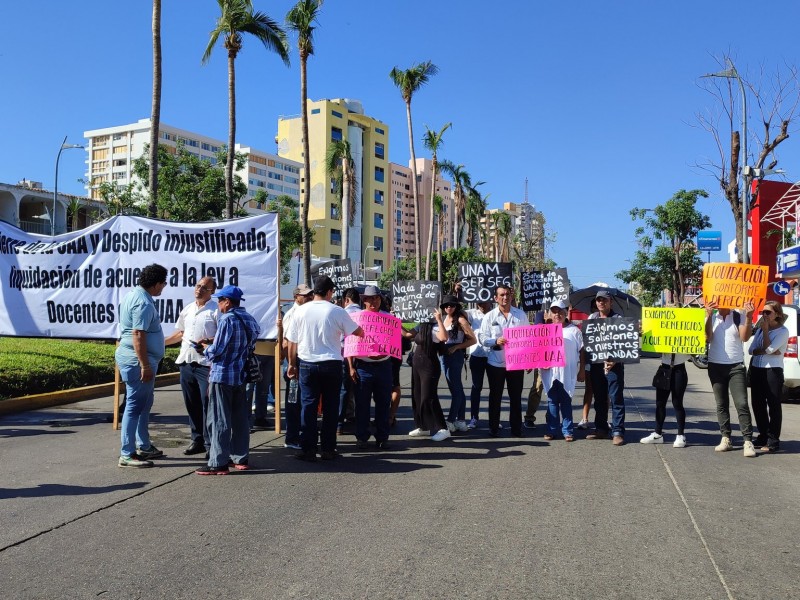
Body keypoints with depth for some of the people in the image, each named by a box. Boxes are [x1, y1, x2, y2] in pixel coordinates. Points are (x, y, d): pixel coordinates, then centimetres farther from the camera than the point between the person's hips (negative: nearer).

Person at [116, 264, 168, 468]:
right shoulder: (143, 303, -20)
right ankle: (127, 455, 0)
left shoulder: (134, 294, 13)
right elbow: (138, 336, -26)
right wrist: (145, 365, -25)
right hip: (137, 361, -11)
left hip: (135, 360, 11)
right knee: (135, 406, -5)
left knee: (145, 404, 19)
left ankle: (143, 446, 29)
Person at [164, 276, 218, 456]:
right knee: (191, 404, 12)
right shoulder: (187, 309, 16)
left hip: (206, 363, -7)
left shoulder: (216, 310, -5)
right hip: (186, 361, 7)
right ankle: (197, 440, 22)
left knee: (207, 404, -5)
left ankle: (210, 444, 2)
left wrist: (207, 343, -22)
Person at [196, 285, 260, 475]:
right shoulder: (249, 319, 9)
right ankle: (241, 458, 21)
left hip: (223, 375, -8)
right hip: (241, 375, 8)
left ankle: (218, 463, 2)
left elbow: (216, 351, -17)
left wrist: (206, 346, 5)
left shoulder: (227, 319, -15)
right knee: (240, 418, 13)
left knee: (220, 420, -2)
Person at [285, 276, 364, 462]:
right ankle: (328, 449, 12)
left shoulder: (301, 311, -1)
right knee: (330, 407, 8)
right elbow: (359, 332, 1)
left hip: (307, 364, 1)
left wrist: (292, 364, 14)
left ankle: (308, 450, 7)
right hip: (332, 364, -1)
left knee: (308, 406, 6)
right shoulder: (337, 311, -6)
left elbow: (292, 342, 3)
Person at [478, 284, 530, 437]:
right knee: (495, 396, 9)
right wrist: (496, 341, -20)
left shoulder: (521, 315, 4)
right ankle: (494, 428, 19)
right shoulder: (489, 316, 0)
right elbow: (482, 337, -1)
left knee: (516, 396, 8)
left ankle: (516, 428, 18)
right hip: (495, 363, -1)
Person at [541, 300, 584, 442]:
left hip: (567, 373, -2)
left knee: (566, 402, 4)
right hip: (550, 373, 2)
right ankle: (552, 430, 12)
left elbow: (582, 352, 6)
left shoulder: (574, 331, 4)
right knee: (552, 402, 6)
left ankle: (567, 431, 11)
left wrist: (581, 371, 3)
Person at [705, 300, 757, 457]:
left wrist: (749, 317, -22)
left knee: (742, 404, -9)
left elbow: (745, 337, -12)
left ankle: (748, 441, -8)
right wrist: (709, 316, -17)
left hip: (736, 367, -2)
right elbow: (707, 337, -8)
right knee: (721, 404, 7)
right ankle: (726, 439, 12)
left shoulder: (739, 317, 0)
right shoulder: (711, 318, 5)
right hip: (715, 366, 2)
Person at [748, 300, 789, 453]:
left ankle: (773, 441, 1)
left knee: (773, 405, -2)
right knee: (758, 404, 9)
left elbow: (769, 348, -16)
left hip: (773, 371, -6)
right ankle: (763, 436, 20)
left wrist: (765, 330, -10)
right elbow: (751, 350, 4)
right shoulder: (759, 329, 14)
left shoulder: (782, 331, -3)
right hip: (756, 369, 6)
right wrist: (766, 351, -11)